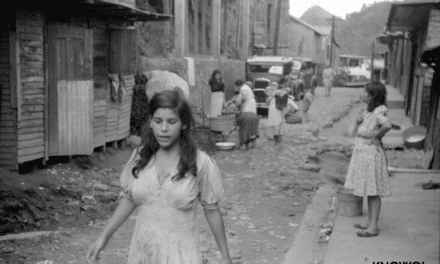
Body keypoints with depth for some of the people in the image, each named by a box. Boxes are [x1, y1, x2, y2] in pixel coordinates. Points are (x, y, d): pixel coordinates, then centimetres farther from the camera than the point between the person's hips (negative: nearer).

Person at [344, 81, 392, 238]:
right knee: (368, 190, 16)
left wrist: (377, 136, -22)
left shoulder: (378, 112, -18)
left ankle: (373, 227, 4)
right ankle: (369, 223, 26)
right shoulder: (367, 111, 9)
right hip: (362, 152, 9)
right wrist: (357, 120, -5)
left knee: (373, 191, -2)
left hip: (371, 153, -9)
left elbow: (387, 125, -37)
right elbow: (356, 131, 14)